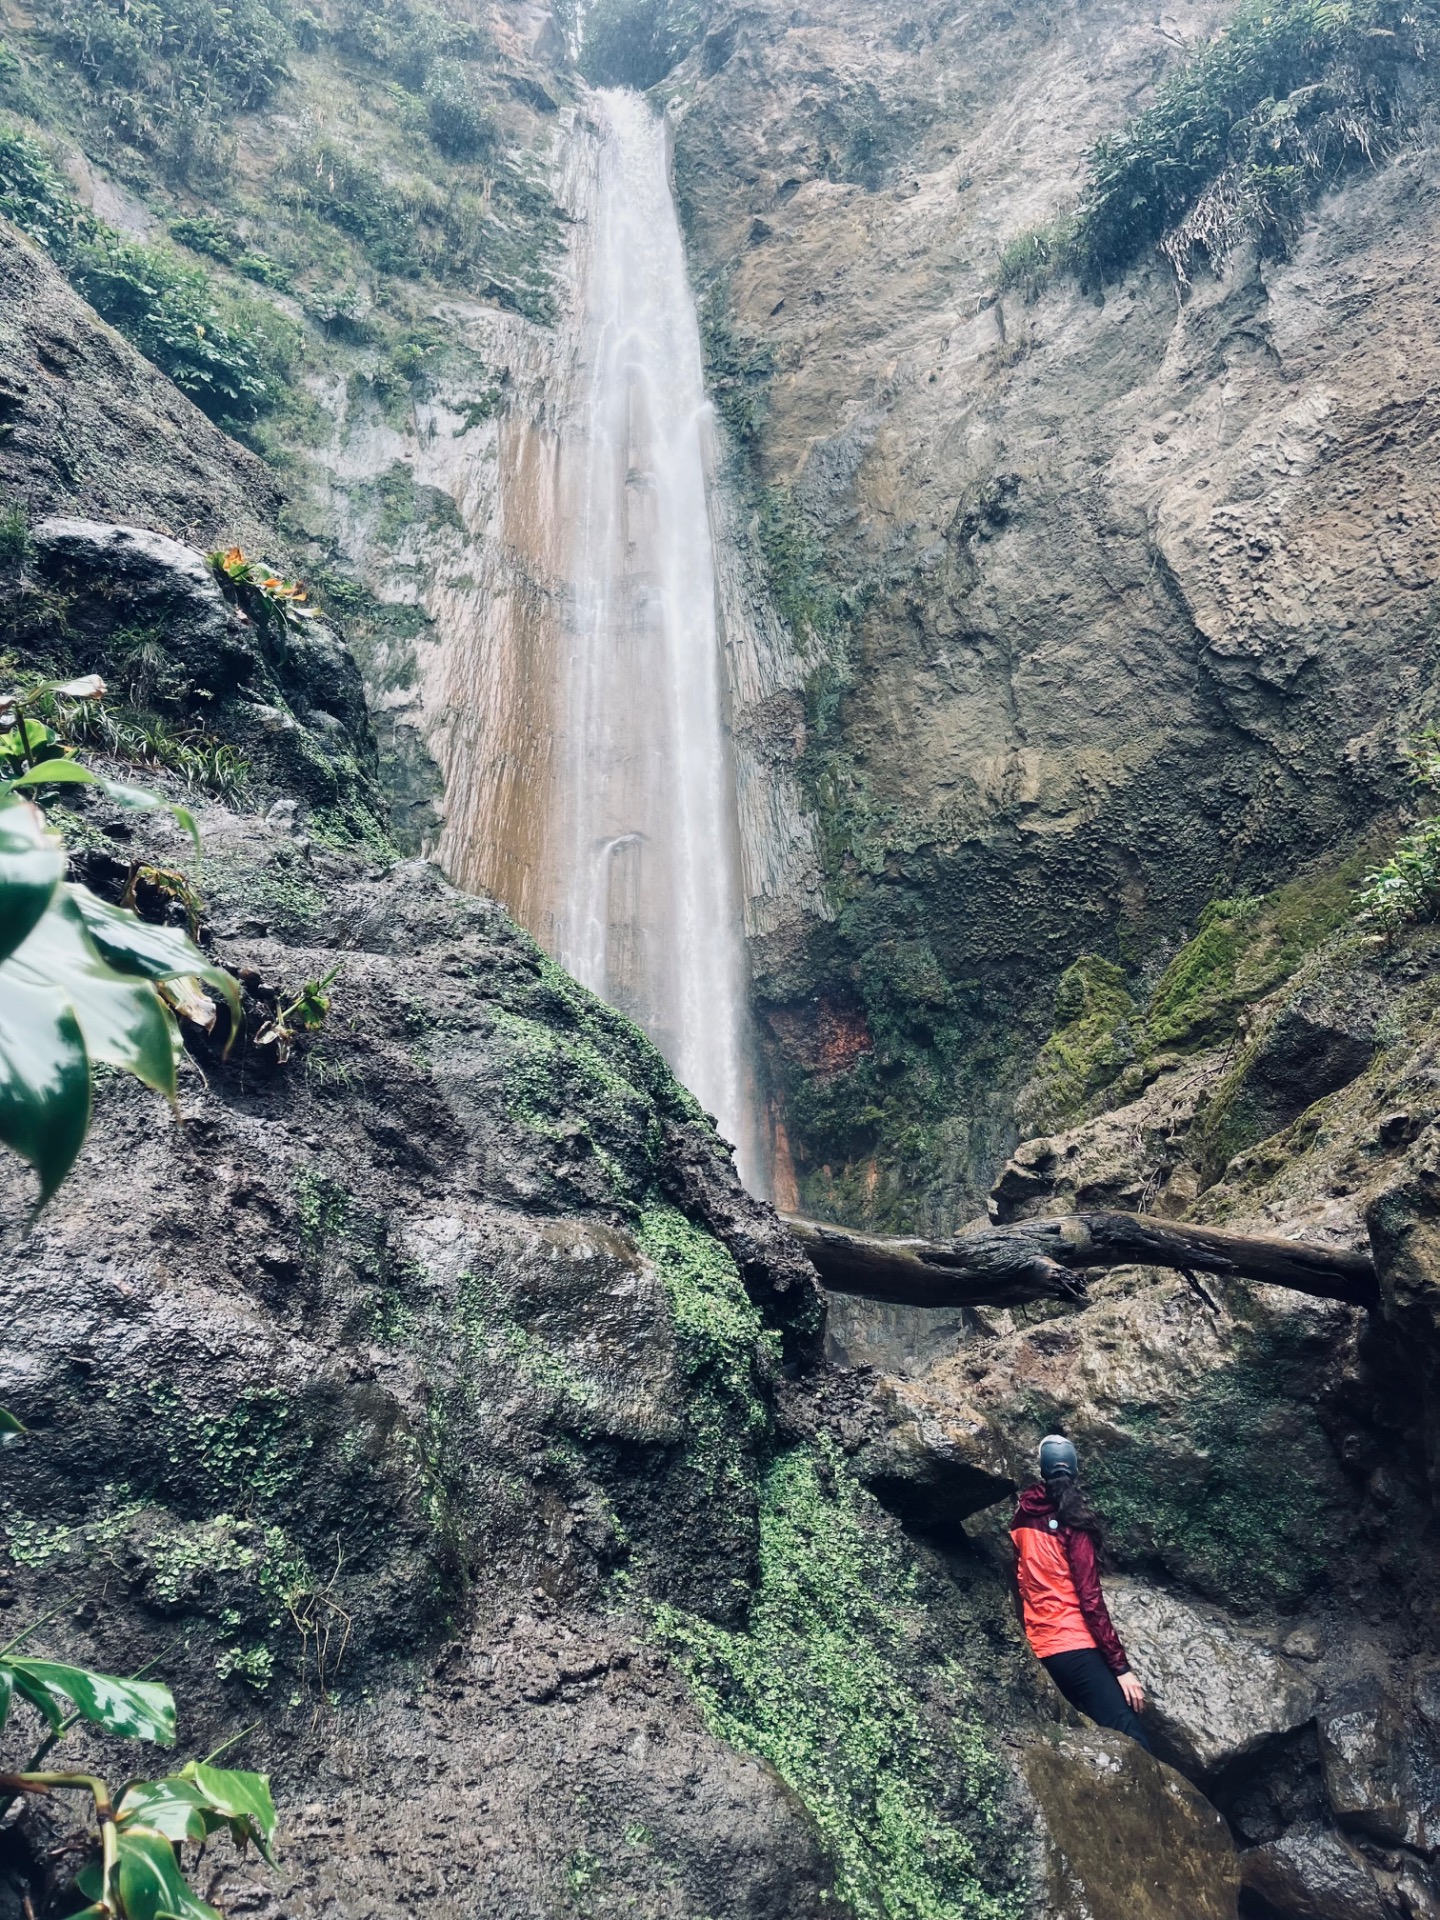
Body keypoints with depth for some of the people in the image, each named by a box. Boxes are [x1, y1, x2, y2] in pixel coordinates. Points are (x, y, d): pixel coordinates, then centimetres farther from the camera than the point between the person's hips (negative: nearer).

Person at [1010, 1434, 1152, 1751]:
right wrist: (1121, 1666, -10)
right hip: (1074, 1644, -7)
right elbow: (1090, 1599, -13)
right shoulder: (1073, 1523, -9)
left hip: (1040, 1645, 7)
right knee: (1130, 1740, -13)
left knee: (1103, 1732, 16)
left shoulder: (1022, 1517, 8)